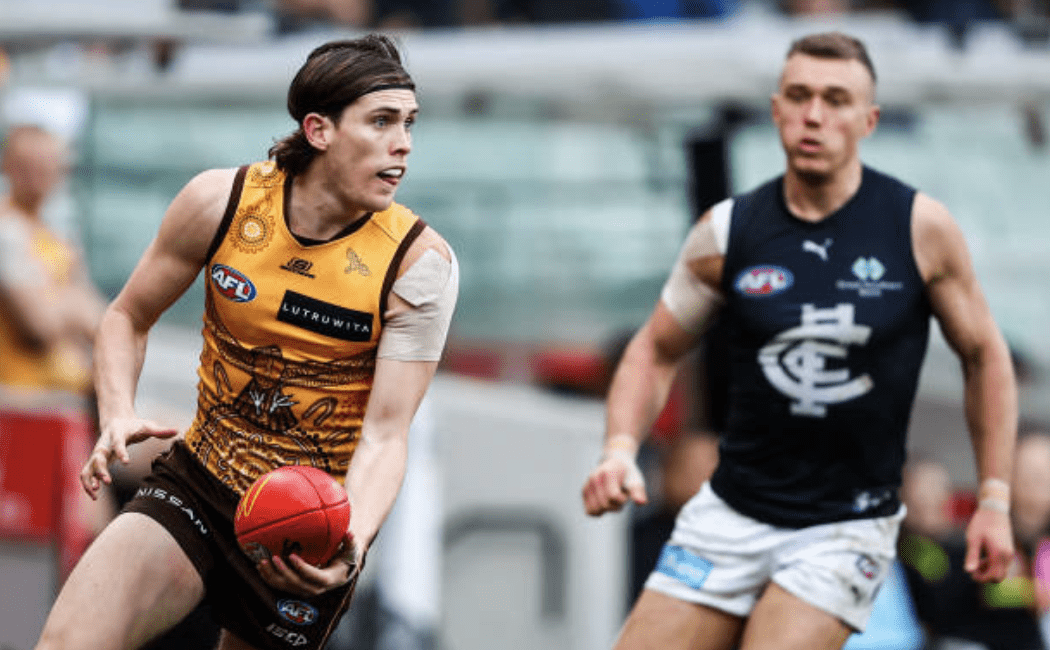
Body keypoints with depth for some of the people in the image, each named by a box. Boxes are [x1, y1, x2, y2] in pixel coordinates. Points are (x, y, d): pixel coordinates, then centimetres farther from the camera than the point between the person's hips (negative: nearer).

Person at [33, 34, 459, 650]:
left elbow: (384, 436, -16)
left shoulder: (421, 262, -14)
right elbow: (129, 317, 7)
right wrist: (119, 417, -13)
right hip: (195, 484, 1)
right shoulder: (221, 201, -8)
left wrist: (351, 543, -36)